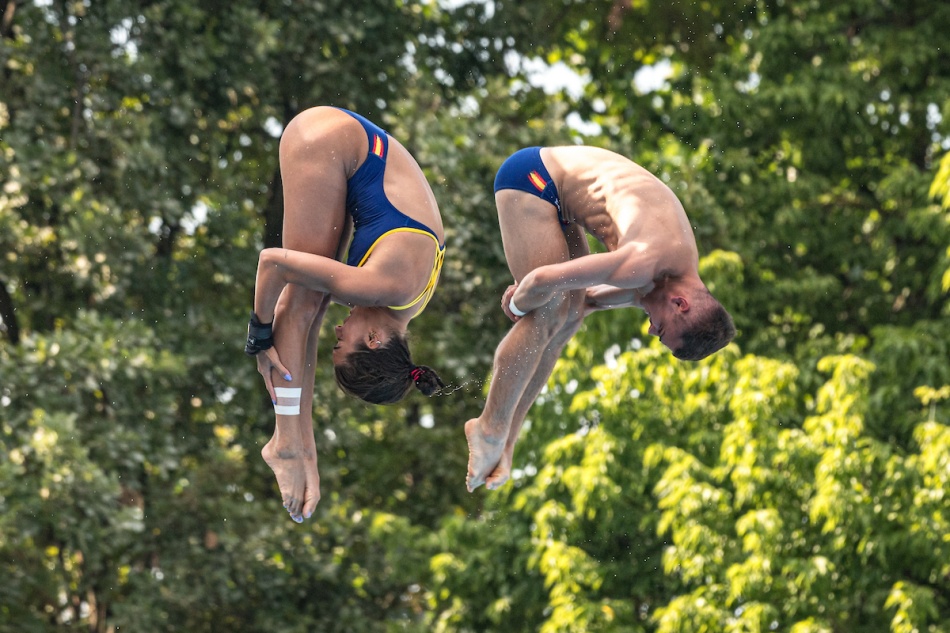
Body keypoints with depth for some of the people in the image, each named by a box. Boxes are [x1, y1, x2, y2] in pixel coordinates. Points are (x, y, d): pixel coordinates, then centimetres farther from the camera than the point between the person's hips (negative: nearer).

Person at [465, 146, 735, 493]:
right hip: (532, 175, -9)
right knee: (546, 315, -15)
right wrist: (519, 305, -12)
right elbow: (546, 278, -33)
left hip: (550, 184, 9)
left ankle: (504, 439, 10)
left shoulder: (685, 267, -3)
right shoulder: (649, 264, -33)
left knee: (570, 316, 4)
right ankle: (491, 431, -4)